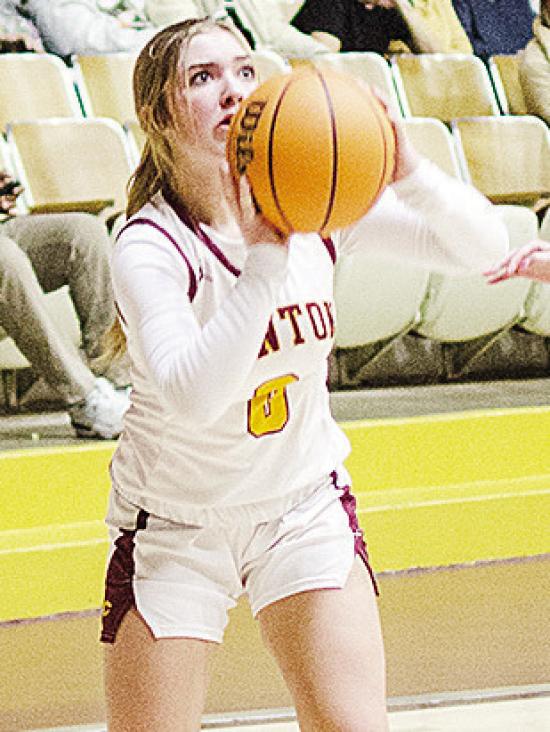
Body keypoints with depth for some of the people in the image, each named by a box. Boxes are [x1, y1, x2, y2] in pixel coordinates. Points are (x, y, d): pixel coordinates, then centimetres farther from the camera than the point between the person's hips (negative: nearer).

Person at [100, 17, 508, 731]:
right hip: (175, 528, -3)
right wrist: (266, 257, -43)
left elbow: (481, 245, -11)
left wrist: (407, 172, -30)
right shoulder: (148, 249, -22)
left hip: (305, 506, 3)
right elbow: (192, 395, -38)